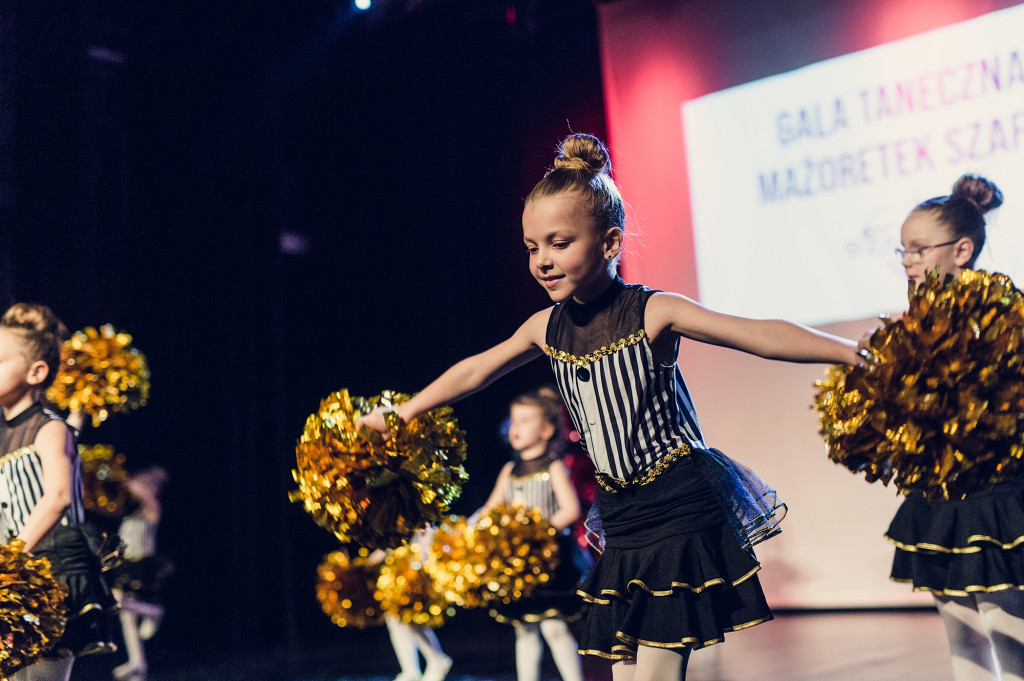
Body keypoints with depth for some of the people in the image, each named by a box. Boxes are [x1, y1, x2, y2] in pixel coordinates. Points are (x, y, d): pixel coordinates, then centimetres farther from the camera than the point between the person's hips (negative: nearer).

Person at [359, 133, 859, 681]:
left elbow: (760, 335, -19)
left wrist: (856, 353, -28)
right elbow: (474, 371, 18)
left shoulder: (653, 313, -13)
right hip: (620, 518, 6)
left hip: (679, 509, -6)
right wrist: (399, 414, 26)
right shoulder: (547, 328, 4)